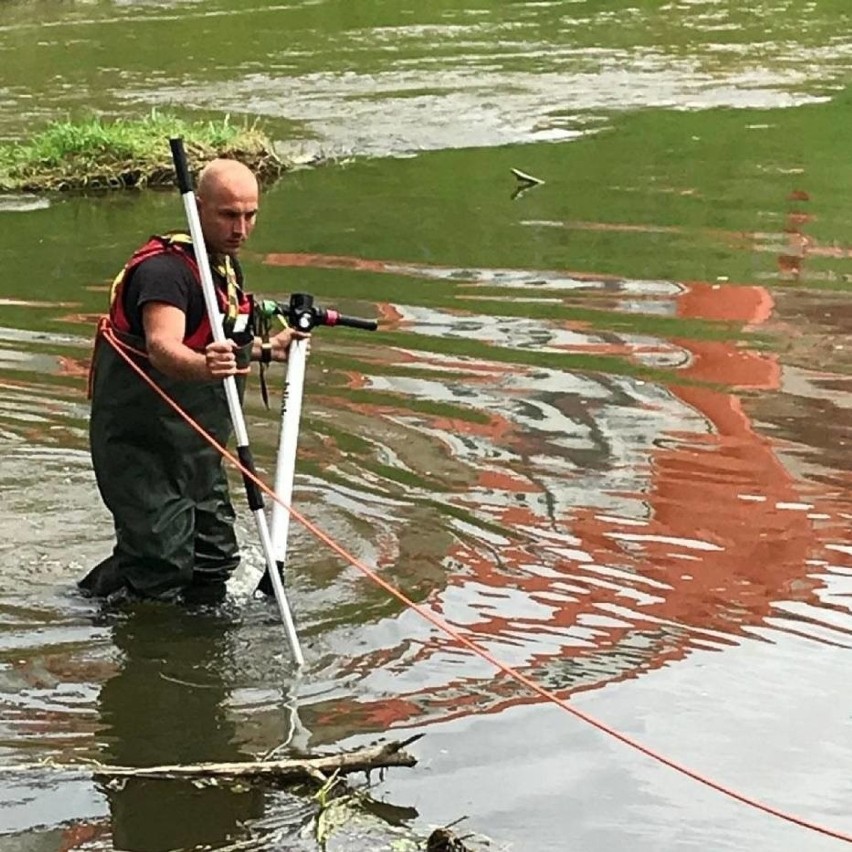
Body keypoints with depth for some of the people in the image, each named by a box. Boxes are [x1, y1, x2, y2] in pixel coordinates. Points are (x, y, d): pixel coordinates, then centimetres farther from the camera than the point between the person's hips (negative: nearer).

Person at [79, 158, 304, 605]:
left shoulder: (226, 264, 7)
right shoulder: (165, 269, -23)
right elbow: (162, 346, -42)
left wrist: (266, 349, 22)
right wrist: (203, 366, -61)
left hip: (194, 441, 9)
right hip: (140, 439, -9)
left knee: (216, 559, 12)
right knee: (160, 565, -11)